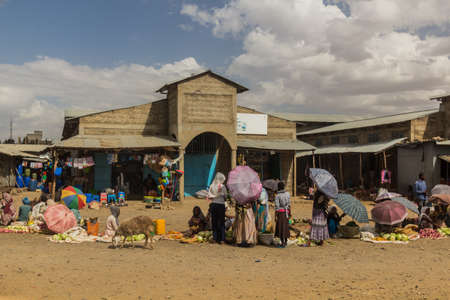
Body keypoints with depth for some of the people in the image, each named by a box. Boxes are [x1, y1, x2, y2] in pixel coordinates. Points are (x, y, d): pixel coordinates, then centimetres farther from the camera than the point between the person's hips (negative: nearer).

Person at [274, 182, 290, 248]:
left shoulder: (277, 195, -11)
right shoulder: (287, 194, 2)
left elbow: (276, 206, -13)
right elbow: (289, 204, 5)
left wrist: (275, 216, -9)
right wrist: (289, 213, 13)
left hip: (280, 212, -4)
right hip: (286, 212, 4)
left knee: (280, 227, 0)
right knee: (285, 226, 14)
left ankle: (282, 243, -2)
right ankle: (285, 241, 21)